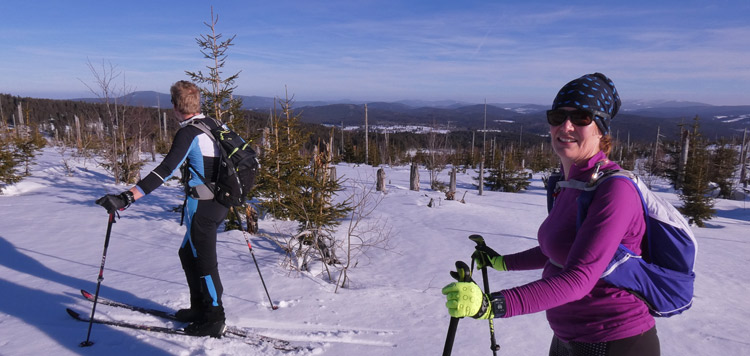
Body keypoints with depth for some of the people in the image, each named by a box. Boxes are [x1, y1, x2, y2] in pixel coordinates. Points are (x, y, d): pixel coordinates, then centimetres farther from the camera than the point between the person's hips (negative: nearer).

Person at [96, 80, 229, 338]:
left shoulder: (188, 133, -17)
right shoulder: (212, 125, 9)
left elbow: (166, 170, -29)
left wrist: (127, 197, -34)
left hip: (201, 206, -9)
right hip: (219, 202, 9)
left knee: (203, 261, 2)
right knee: (188, 253, 21)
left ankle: (214, 321, 13)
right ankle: (200, 308, 31)